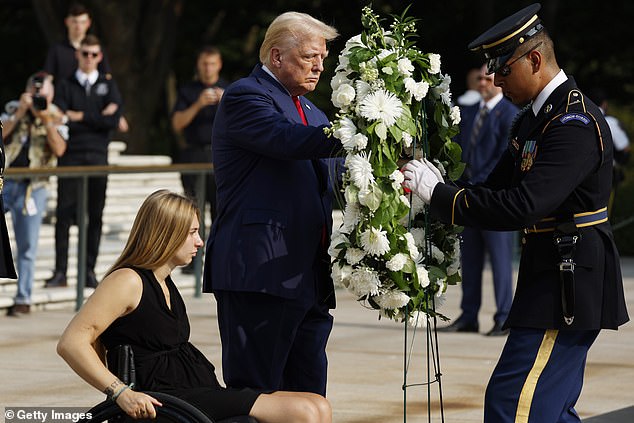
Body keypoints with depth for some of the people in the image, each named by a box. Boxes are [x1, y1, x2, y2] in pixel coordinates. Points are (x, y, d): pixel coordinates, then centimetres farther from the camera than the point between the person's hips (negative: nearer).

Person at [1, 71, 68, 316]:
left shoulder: (56, 118, 4)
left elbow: (59, 149, -9)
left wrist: (46, 119, -15)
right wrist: (20, 113, -11)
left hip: (32, 187, -1)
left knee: (27, 246, -1)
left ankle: (23, 298, 4)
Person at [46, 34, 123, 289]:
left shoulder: (108, 86, 12)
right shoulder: (66, 86, 10)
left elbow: (114, 120, -3)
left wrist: (80, 117, -5)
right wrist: (97, 117, -9)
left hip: (98, 156, 1)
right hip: (71, 156, -1)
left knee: (95, 216, 0)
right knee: (64, 213, -6)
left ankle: (89, 271, 5)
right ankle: (60, 271, -5)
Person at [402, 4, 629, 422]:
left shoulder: (576, 125, -20)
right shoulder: (535, 117, 13)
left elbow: (522, 207, -29)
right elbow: (499, 188, 15)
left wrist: (439, 194, -22)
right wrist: (438, 192, 0)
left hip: (570, 284, -11)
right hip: (553, 277, 11)